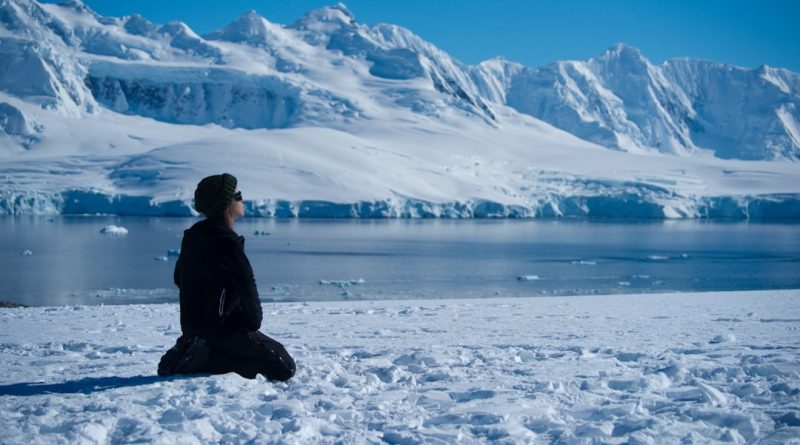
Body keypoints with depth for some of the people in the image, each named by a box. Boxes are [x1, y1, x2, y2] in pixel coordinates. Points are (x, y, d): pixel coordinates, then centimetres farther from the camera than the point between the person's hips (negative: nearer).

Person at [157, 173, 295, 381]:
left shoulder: (192, 237, 8)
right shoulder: (226, 243, -19)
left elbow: (179, 279, 20)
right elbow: (246, 288, -17)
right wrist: (254, 323, 1)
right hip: (223, 329, -9)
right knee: (284, 367, -8)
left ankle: (195, 353, 6)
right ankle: (204, 358, -13)